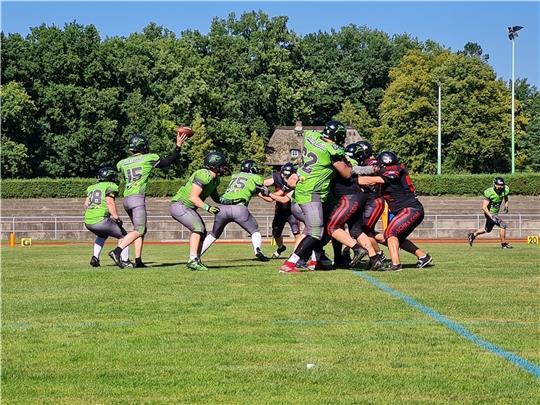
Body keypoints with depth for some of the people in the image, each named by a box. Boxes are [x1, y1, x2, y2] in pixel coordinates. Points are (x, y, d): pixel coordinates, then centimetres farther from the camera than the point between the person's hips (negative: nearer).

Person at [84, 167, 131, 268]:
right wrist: (116, 217, -10)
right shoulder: (111, 186, 1)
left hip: (88, 222, 6)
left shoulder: (92, 187, 20)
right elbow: (110, 202, -13)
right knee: (122, 235, 15)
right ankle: (124, 261, 6)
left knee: (102, 235, 35)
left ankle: (95, 257, 20)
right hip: (101, 220, -6)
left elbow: (86, 204, 19)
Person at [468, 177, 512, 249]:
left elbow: (506, 198, 18)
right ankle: (504, 244, -4)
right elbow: (484, 207, -28)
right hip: (490, 213, -8)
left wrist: (506, 206, 0)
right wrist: (491, 216, -40)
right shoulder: (489, 193, -26)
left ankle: (473, 235, 41)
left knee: (488, 229, 24)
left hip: (495, 213, 8)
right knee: (503, 225, -16)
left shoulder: (505, 190, -8)